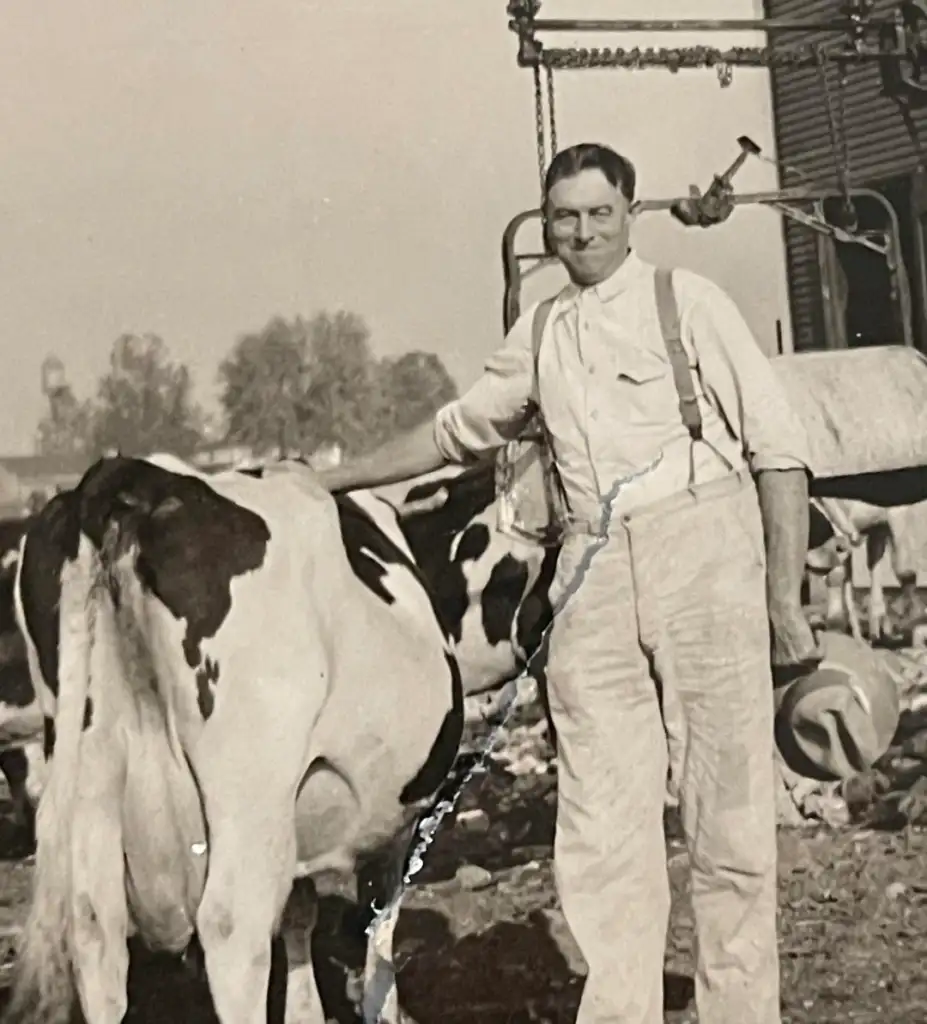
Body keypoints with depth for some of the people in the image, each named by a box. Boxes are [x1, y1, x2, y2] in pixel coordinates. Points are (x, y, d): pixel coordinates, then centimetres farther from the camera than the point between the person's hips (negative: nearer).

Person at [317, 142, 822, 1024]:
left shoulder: (688, 302, 3)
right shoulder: (537, 337, 16)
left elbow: (779, 448, 0)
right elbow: (456, 430, 31)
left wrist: (786, 604, -6)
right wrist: (332, 481, 31)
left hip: (704, 557, -4)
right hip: (592, 577, 4)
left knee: (729, 818, 1)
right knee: (600, 832, 3)